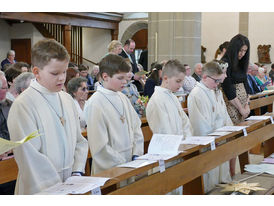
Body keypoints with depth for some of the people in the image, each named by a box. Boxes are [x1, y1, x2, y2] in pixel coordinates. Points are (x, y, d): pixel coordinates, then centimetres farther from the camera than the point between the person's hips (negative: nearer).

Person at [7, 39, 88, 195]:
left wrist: (77, 172, 0)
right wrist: (57, 188, -16)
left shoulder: (67, 99, 8)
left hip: (71, 182, 5)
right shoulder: (23, 105, -13)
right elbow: (30, 156, -17)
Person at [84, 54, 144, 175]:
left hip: (130, 162, 6)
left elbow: (136, 127, 14)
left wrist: (137, 155, 2)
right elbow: (100, 146, -15)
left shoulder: (123, 98, 9)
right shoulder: (95, 103, -13)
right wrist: (124, 166, -13)